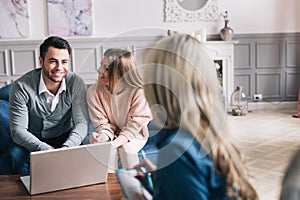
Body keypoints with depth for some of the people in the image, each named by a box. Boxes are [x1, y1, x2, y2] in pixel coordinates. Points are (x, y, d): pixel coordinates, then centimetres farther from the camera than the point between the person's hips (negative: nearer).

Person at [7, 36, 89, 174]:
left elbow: (81, 122, -17)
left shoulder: (76, 83, -14)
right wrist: (47, 150, -38)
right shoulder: (21, 87, -20)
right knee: (16, 155, -32)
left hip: (64, 139, 1)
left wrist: (66, 147, -38)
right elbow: (18, 130, -22)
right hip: (32, 141, -1)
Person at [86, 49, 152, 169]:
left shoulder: (138, 92, -21)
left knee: (126, 148, -29)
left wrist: (116, 143, -31)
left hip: (134, 136, -1)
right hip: (111, 135, 2)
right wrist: (103, 137, -32)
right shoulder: (94, 91, -13)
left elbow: (135, 125, -19)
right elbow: (101, 123, -10)